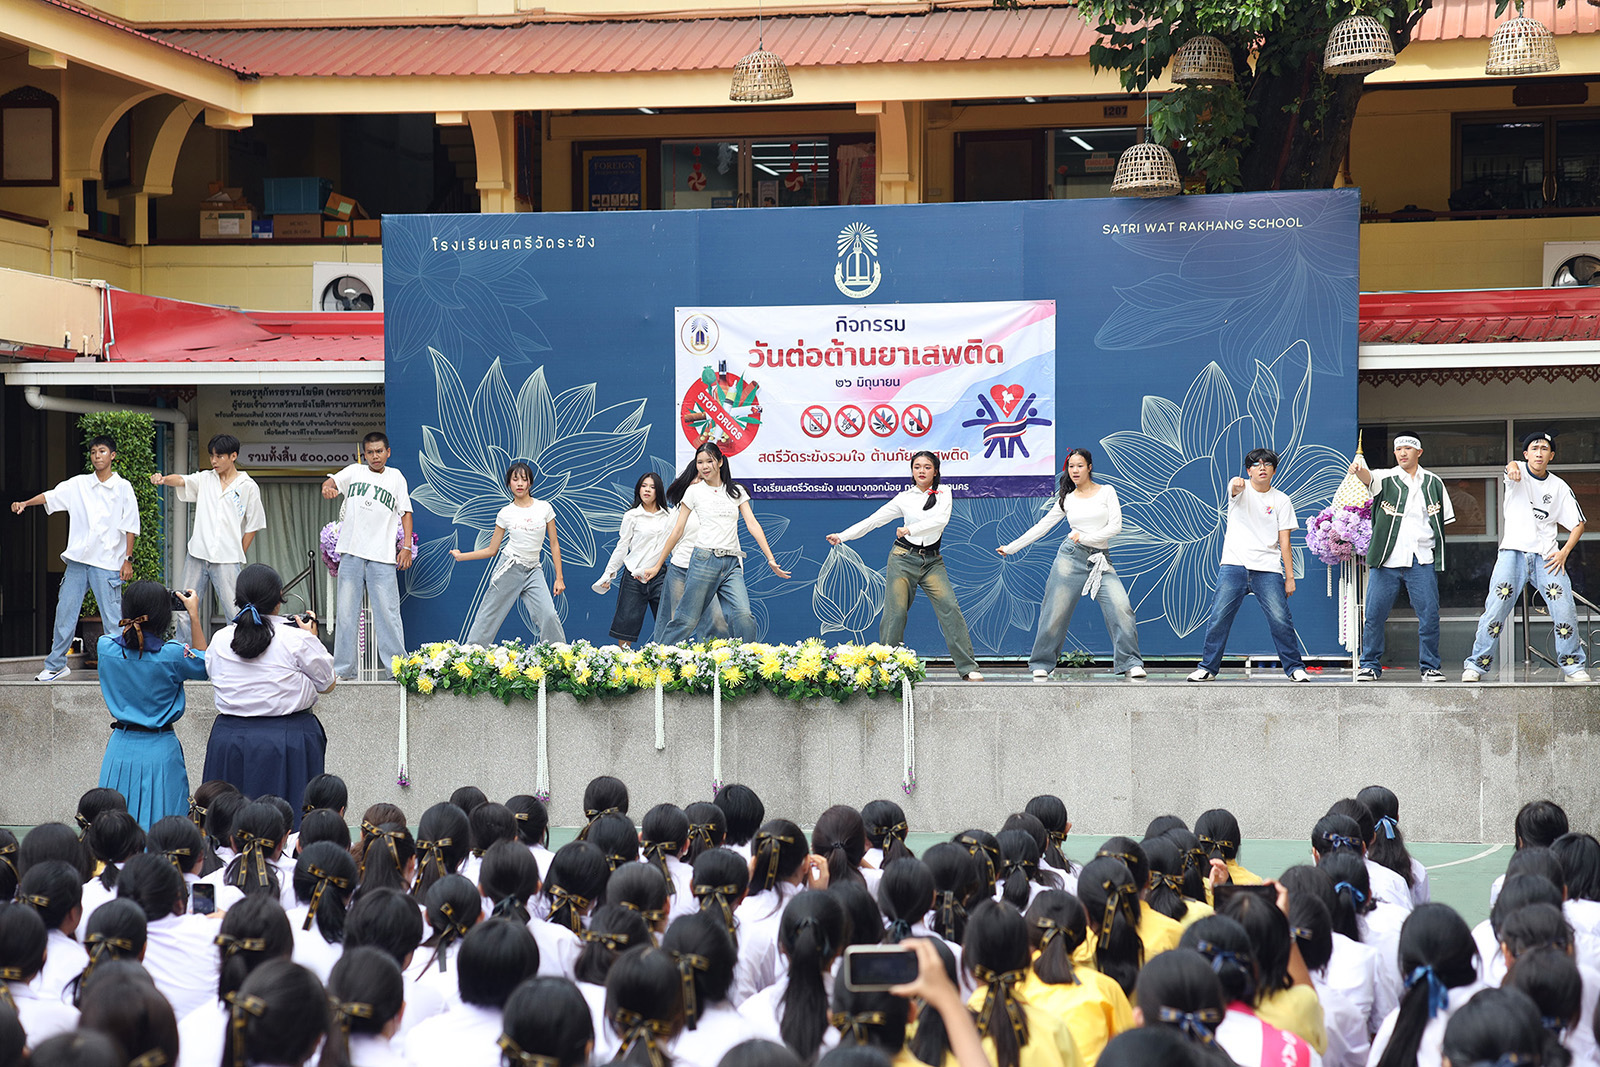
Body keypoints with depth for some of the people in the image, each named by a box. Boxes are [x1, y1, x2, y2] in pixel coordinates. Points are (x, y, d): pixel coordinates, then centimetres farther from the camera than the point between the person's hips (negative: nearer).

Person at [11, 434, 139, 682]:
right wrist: (24, 503, -15)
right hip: (78, 559, 4)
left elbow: (130, 526, 1)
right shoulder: (79, 485, 9)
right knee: (65, 611, 5)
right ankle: (56, 666, 14)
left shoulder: (123, 487, 1)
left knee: (113, 616, -6)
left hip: (108, 562, -4)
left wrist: (128, 559, -4)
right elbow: (51, 496, 1)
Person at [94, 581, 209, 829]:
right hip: (160, 750, -3)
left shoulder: (106, 648, -6)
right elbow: (204, 664, 5)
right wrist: (194, 615, 8)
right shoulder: (172, 655, -16)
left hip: (121, 747, 3)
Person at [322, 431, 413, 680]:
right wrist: (328, 488, -29)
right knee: (346, 613, 3)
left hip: (382, 557, -1)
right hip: (351, 555, 1)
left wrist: (407, 547, 0)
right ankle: (343, 668, 9)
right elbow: (331, 482, -4)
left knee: (388, 613, -3)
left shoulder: (395, 477, 11)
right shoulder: (354, 472, 11)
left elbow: (406, 513, 11)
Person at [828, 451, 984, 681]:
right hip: (903, 558, 0)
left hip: (932, 561, 0)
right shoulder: (904, 498, 5)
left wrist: (910, 529, -26)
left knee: (950, 608, -11)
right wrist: (842, 536, 1)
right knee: (895, 612, -6)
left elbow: (941, 520, -15)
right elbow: (874, 520, 6)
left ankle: (967, 668, -9)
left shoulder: (943, 494, 4)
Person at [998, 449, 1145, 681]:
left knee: (1121, 607, -17)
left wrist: (1086, 538, -11)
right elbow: (1042, 526, 13)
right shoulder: (1067, 499, 9)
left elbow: (1116, 526, -3)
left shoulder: (1106, 492, 6)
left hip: (1101, 560, -1)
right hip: (1072, 557, 1)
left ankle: (1130, 664, -11)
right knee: (1056, 612, -4)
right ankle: (1042, 665, 10)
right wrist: (1011, 548, 11)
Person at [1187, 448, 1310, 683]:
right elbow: (1235, 488, -22)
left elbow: (1284, 542, 8)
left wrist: (1290, 577, 2)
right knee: (1219, 617, -5)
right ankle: (1208, 668, 7)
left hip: (1268, 569, 1)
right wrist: (1237, 484, -48)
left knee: (1280, 620, -7)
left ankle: (1295, 668, 6)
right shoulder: (1241, 491, 5)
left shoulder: (1281, 500, 10)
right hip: (1234, 566, -1)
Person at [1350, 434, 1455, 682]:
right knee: (1374, 614, -1)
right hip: (1386, 559, -1)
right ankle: (1370, 665, 11)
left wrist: (1437, 548, 7)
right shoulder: (1386, 478, 5)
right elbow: (1369, 478, -17)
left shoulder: (1433, 483, 13)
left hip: (1422, 560, 1)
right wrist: (1358, 469, -41)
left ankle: (1430, 666, 9)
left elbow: (1444, 519, 18)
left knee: (1429, 615, -3)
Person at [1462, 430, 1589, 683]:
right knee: (1495, 610, -12)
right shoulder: (1517, 473, 4)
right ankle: (1476, 665, -4)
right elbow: (1511, 467, -22)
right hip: (1513, 552, -2)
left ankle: (1572, 666, 6)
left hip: (1546, 556, 2)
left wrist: (1564, 552, -1)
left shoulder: (1560, 487, 12)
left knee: (1565, 610, -9)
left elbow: (1578, 524, 16)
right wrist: (1512, 467, -48)